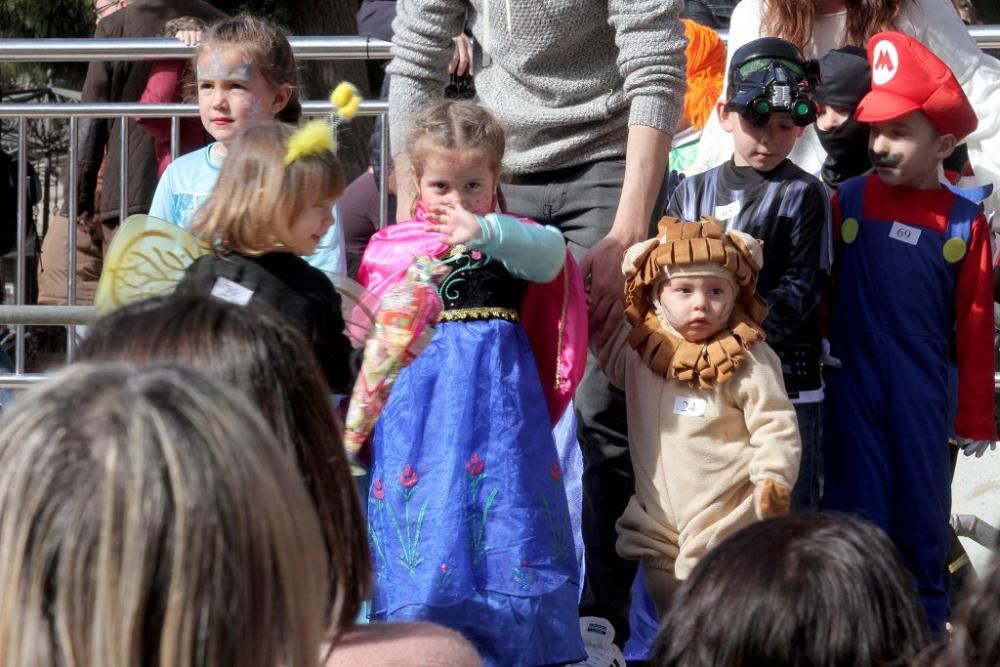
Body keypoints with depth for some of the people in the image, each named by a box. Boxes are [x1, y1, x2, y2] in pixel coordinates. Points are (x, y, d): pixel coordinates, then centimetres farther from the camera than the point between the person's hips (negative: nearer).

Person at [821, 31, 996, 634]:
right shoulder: (848, 200, -2)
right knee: (859, 509, 4)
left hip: (923, 391, 0)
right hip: (854, 383, 0)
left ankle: (928, 625, 24)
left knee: (924, 509, 11)